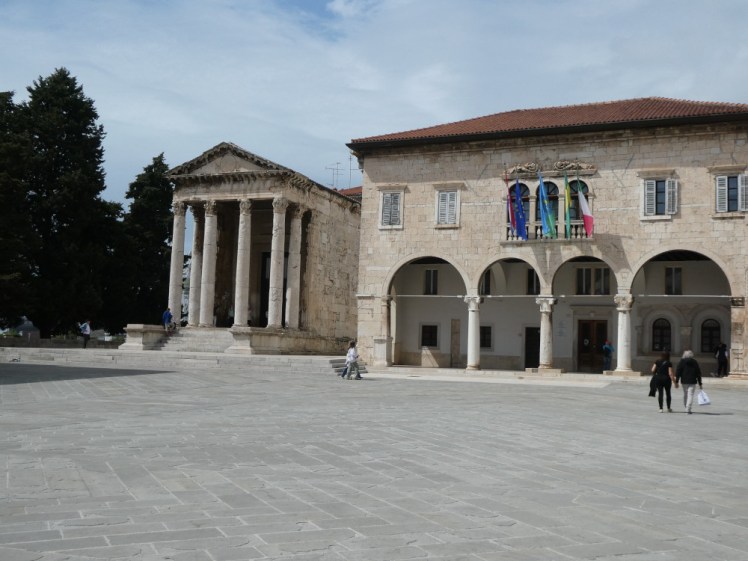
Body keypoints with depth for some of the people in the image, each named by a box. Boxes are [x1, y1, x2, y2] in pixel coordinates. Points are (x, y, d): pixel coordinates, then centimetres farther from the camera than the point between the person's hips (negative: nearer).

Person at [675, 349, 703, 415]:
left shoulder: (682, 362, 0)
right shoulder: (695, 362, 4)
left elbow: (678, 372, -4)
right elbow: (698, 373, 7)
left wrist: (676, 382, -1)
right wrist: (700, 383, 12)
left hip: (684, 381, 1)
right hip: (692, 382, -1)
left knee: (685, 394, 15)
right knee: (690, 395, -5)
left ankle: (686, 407, 25)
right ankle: (688, 409, -17)